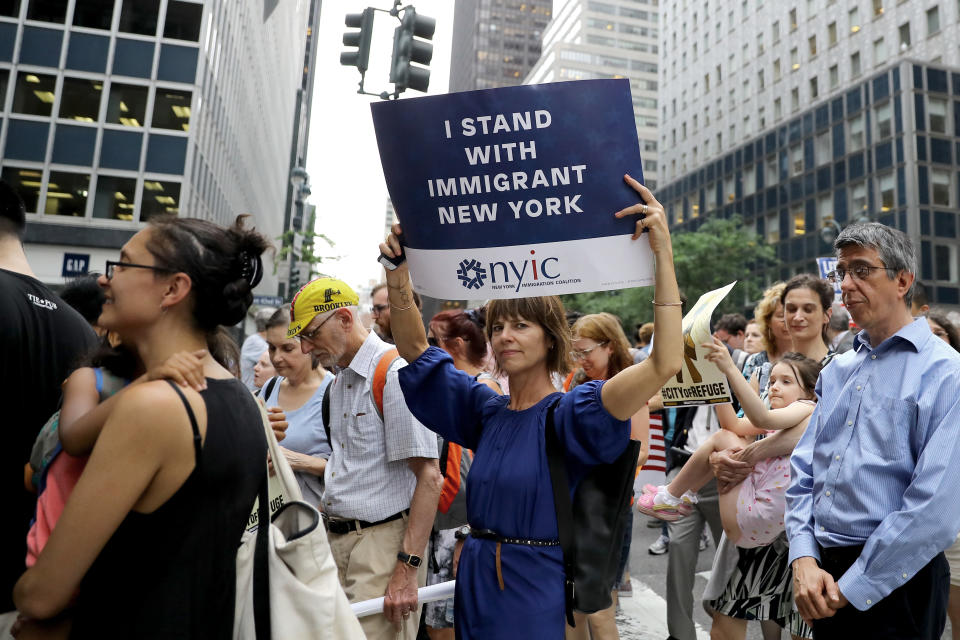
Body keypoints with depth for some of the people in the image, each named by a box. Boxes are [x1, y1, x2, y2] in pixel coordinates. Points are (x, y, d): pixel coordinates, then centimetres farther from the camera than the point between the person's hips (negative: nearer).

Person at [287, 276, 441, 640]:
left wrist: (407, 568, -21)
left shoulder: (395, 373, -15)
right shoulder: (340, 381, 15)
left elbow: (429, 477, -20)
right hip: (339, 541, 8)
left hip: (384, 540, -8)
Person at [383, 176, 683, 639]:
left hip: (537, 591, -5)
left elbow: (665, 364, -29)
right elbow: (414, 349, 3)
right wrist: (398, 274, -12)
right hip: (474, 584, 5)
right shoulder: (487, 411, 1)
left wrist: (663, 253, -35)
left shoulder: (571, 414, -15)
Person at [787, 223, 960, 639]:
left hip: (893, 584, -6)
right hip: (824, 574, 6)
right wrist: (804, 560, -6)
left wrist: (851, 589, -16)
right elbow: (804, 469, 6)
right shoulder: (838, 369, 7)